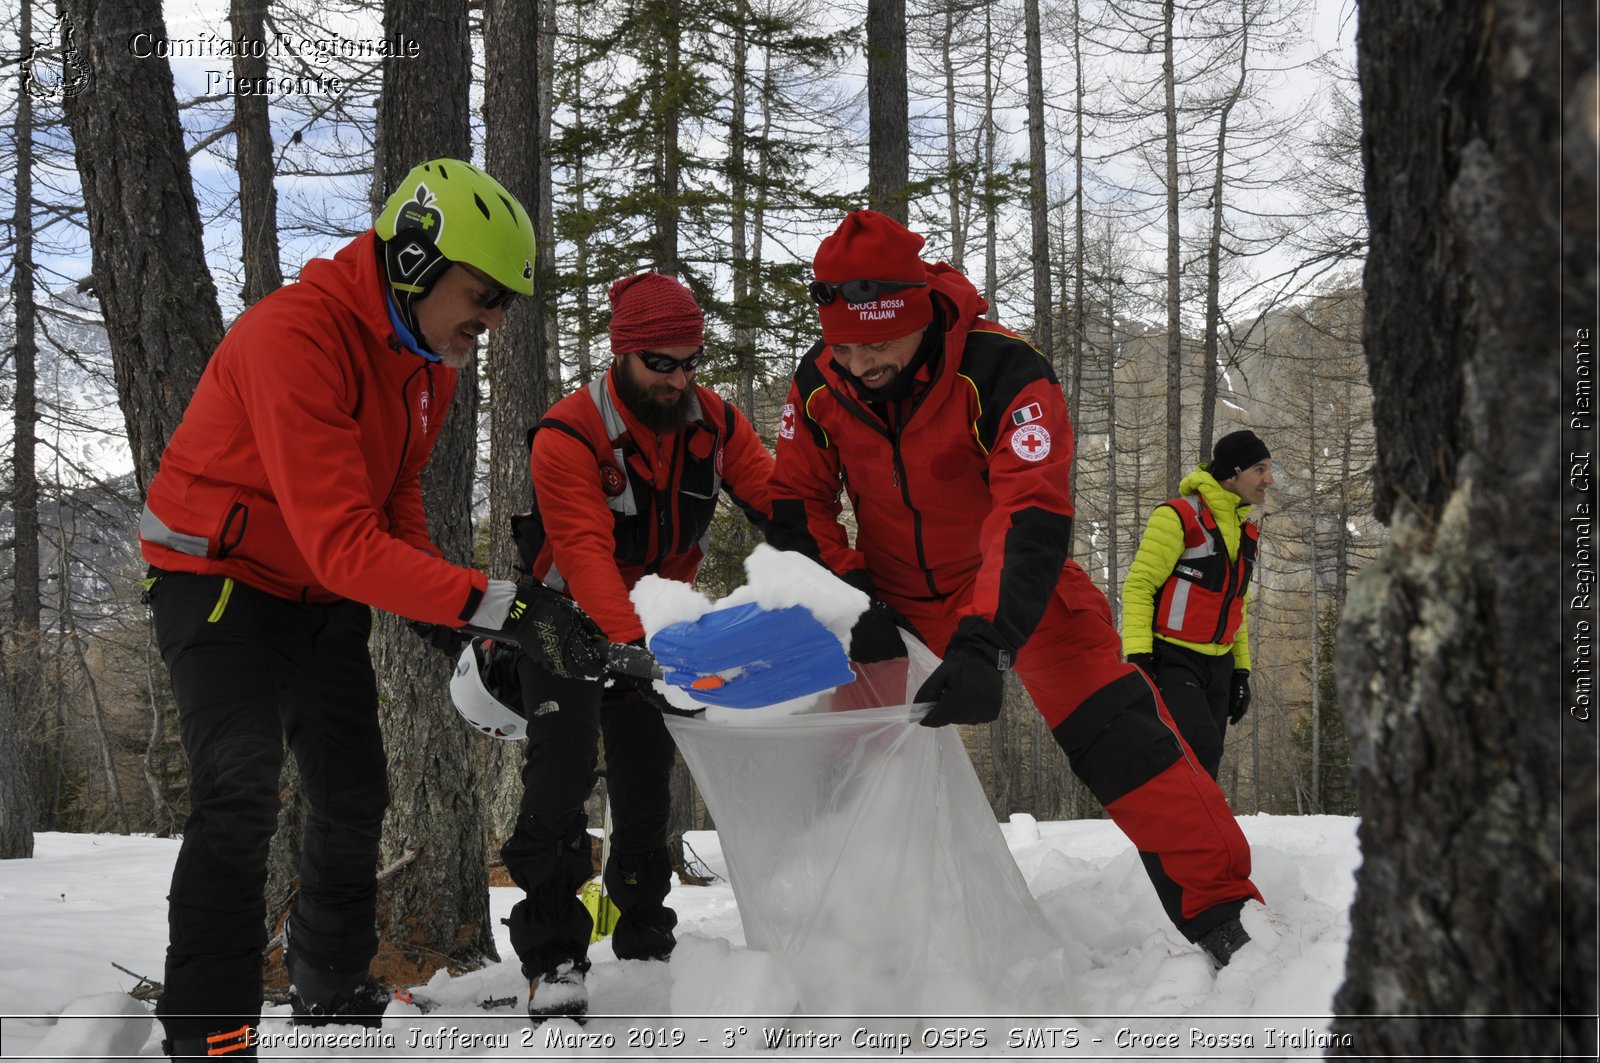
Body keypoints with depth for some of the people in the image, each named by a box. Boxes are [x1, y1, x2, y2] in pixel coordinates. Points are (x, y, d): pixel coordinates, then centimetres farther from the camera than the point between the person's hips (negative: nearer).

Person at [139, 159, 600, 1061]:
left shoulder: (432, 357, -2)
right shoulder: (296, 335, -31)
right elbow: (341, 542, -37)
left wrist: (440, 615, -8)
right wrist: (491, 603, -43)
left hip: (327, 598, 8)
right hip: (223, 580, -8)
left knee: (356, 799, 14)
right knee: (241, 798, -23)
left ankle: (335, 990, 36)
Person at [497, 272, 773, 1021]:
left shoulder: (715, 423, -9)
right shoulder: (568, 436, -25)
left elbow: (778, 502, -14)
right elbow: (585, 552, -36)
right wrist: (631, 646, -50)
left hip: (654, 623, 5)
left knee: (646, 785, 10)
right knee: (563, 770, -18)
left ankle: (646, 943, 25)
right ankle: (552, 958, -12)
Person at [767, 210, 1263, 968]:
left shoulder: (1001, 373, -31)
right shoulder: (817, 385, -16)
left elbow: (1034, 521, -38)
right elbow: (797, 505, -4)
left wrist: (983, 644, -50)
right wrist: (851, 597, -20)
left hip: (1010, 582, -4)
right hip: (900, 598, 4)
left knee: (1117, 733, -17)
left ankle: (1223, 913, -11)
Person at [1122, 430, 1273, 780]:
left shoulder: (1246, 533, 15)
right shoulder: (1179, 516, -12)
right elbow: (1138, 586, -13)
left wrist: (1241, 670, 20)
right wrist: (1138, 655, -21)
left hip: (1218, 665, 8)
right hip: (1172, 660, -8)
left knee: (1205, 761, 6)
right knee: (1202, 747, -24)